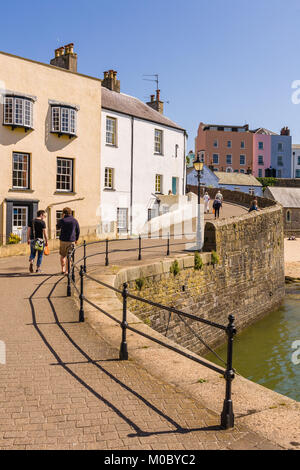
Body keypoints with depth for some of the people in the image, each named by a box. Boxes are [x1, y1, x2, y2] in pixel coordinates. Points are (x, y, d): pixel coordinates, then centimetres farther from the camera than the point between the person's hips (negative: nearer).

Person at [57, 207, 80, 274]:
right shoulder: (75, 221, 2)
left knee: (63, 255, 14)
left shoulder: (62, 220, -5)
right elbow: (78, 231, 8)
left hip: (63, 240, -1)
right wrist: (76, 239, 22)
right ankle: (67, 270, 8)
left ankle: (63, 269, 10)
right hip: (71, 241, 1)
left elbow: (57, 228, 14)